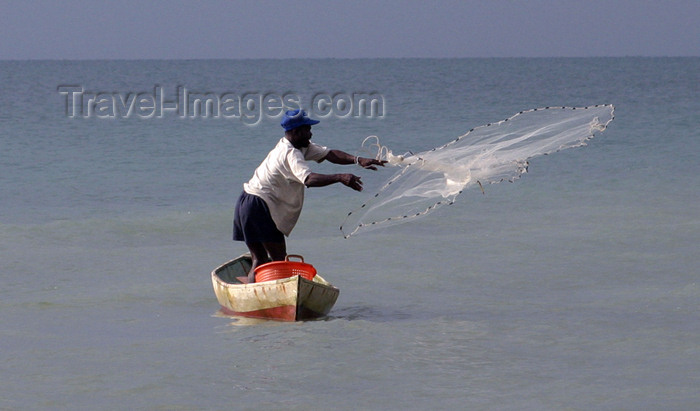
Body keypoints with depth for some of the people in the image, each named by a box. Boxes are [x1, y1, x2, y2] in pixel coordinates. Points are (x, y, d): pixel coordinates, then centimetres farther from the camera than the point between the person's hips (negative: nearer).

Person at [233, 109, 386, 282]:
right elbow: (309, 179, -35)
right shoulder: (290, 154, -18)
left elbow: (328, 154, 6)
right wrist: (340, 177, -44)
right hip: (260, 206, -10)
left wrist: (357, 160, -8)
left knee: (259, 260, 11)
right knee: (280, 260, -7)